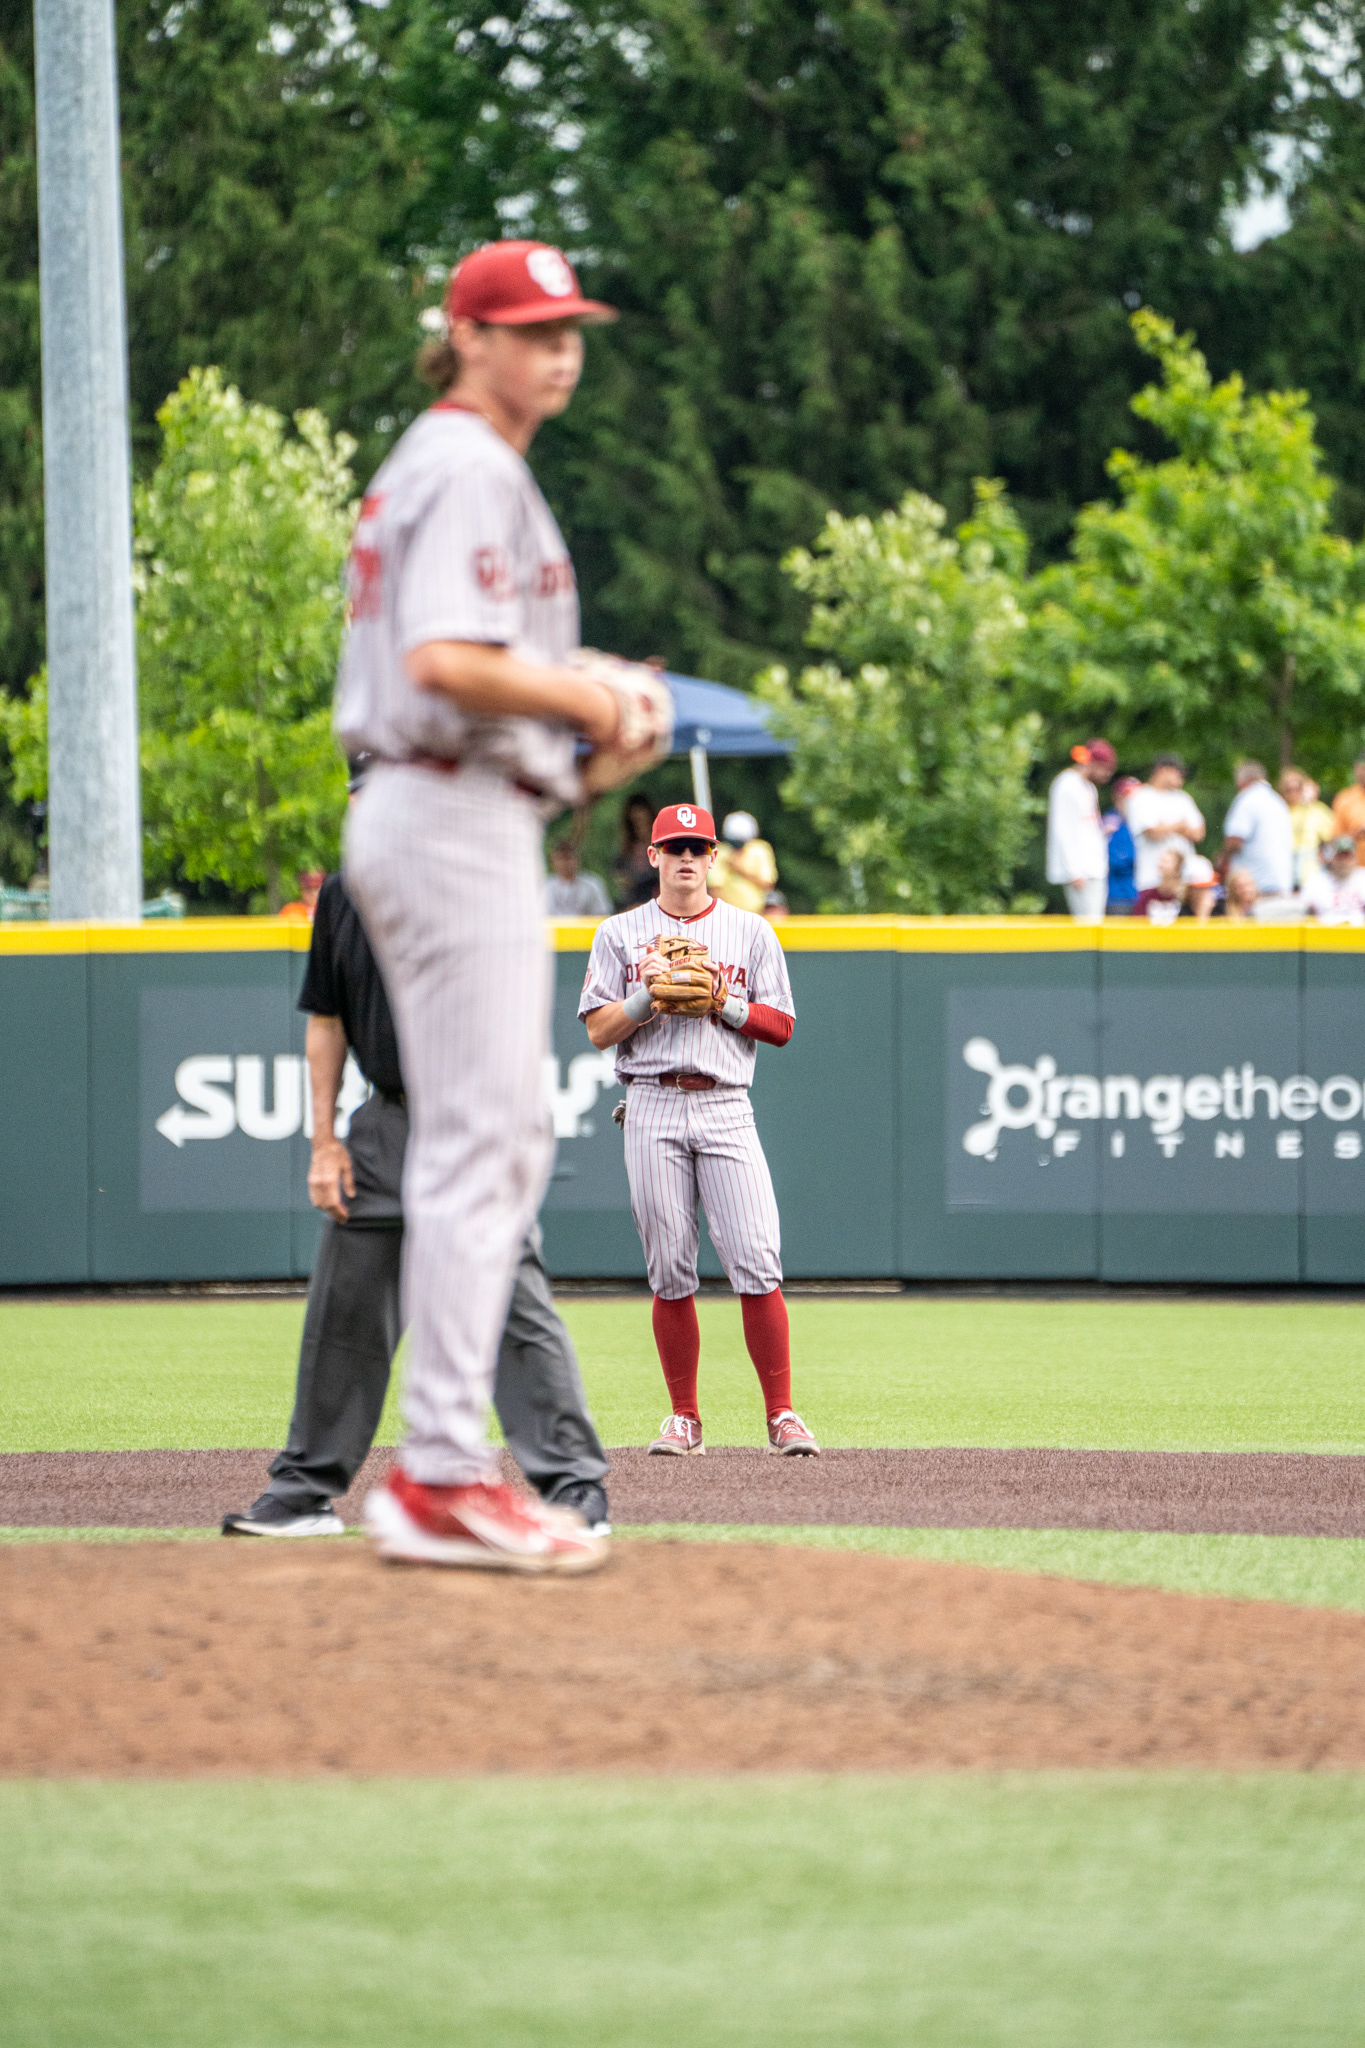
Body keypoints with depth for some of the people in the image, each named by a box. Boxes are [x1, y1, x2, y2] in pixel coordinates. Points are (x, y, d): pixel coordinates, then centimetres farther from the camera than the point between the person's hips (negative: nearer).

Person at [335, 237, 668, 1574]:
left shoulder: (422, 466, 20)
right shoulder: (472, 470, -13)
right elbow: (443, 660, -26)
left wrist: (575, 689, 12)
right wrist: (585, 697, -13)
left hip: (406, 813, 11)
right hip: (462, 823, -11)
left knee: (505, 1145, 13)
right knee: (478, 1143, -11)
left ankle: (437, 1466, 13)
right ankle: (443, 1479, -13)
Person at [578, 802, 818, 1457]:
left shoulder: (751, 932, 12)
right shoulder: (620, 934, 12)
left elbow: (781, 1027, 8)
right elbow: (598, 1030, 6)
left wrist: (725, 1002, -8)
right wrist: (646, 996, -11)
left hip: (726, 1108, -1)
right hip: (652, 1112, 1)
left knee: (756, 1263, -12)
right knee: (669, 1272, 0)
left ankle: (781, 1414, -9)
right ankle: (684, 1419, 8)